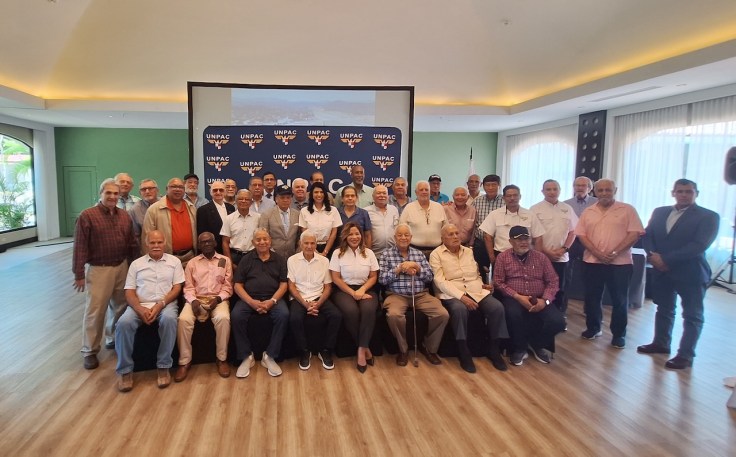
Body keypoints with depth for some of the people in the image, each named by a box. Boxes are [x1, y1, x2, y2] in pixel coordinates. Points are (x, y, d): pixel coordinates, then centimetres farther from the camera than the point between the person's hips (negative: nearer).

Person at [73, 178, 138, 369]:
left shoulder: (125, 215, 7)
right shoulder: (87, 216, -9)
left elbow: (132, 243, 12)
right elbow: (80, 247, -10)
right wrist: (79, 274, -12)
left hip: (122, 267, 5)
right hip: (99, 270, -5)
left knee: (121, 307, 15)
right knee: (95, 311, 0)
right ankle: (90, 351, 12)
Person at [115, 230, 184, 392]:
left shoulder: (174, 261, 11)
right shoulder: (136, 263, 14)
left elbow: (177, 288, 3)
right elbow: (129, 292, 6)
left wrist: (160, 305, -13)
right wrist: (141, 309, -13)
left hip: (166, 304, -1)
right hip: (139, 305, 2)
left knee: (169, 319, -36)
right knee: (124, 323, -30)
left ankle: (164, 367, -22)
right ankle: (125, 370, -14)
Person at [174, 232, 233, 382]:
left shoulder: (225, 261, 12)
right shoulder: (192, 263, 15)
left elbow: (227, 286, 5)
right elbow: (188, 287, 6)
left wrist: (218, 299, -13)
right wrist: (193, 300, -14)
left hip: (218, 299, -1)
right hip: (197, 299, 1)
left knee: (223, 318, -34)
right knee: (183, 319, -29)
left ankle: (222, 359, -18)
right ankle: (185, 361, -16)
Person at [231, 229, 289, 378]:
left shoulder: (279, 259, 12)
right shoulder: (246, 259, 11)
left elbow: (283, 284, 5)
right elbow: (237, 285, 4)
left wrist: (272, 301, -14)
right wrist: (251, 302, -14)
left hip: (273, 298, 0)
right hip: (249, 299, 0)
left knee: (284, 315, -31)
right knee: (236, 316, -29)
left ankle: (269, 356, -17)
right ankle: (246, 357, -12)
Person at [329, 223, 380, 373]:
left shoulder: (369, 253, 10)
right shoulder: (338, 253, 3)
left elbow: (373, 277, 8)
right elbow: (336, 278, -2)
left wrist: (362, 290, -11)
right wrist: (353, 293, -12)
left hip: (365, 289, 2)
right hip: (344, 290, -2)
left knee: (368, 310, -32)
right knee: (351, 311, -33)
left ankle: (361, 350, -23)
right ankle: (365, 348, -14)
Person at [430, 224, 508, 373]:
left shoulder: (469, 251, 19)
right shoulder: (436, 254, 0)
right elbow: (440, 281, -11)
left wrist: (483, 285, 5)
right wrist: (461, 296, -21)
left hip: (477, 292, 5)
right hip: (452, 294, -5)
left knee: (497, 307, -22)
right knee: (459, 309, -38)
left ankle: (494, 350, -5)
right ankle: (464, 353, -21)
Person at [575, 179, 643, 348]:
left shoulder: (627, 210, -2)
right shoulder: (588, 212, 7)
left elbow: (635, 233, -8)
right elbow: (581, 235, 2)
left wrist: (614, 253, -16)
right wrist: (597, 253, -13)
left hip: (620, 262, -3)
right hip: (592, 262, 3)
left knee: (620, 300, 5)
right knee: (592, 297, 11)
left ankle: (619, 334, 19)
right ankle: (593, 328, 28)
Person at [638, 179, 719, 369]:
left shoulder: (708, 216, -8)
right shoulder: (659, 212, 8)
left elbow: (699, 245, -18)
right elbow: (648, 236, 5)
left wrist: (666, 259, -21)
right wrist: (652, 254, -15)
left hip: (691, 273, -5)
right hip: (661, 271, 5)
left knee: (692, 316, 6)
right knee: (664, 309, 17)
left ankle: (685, 355, 14)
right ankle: (660, 343, 32)